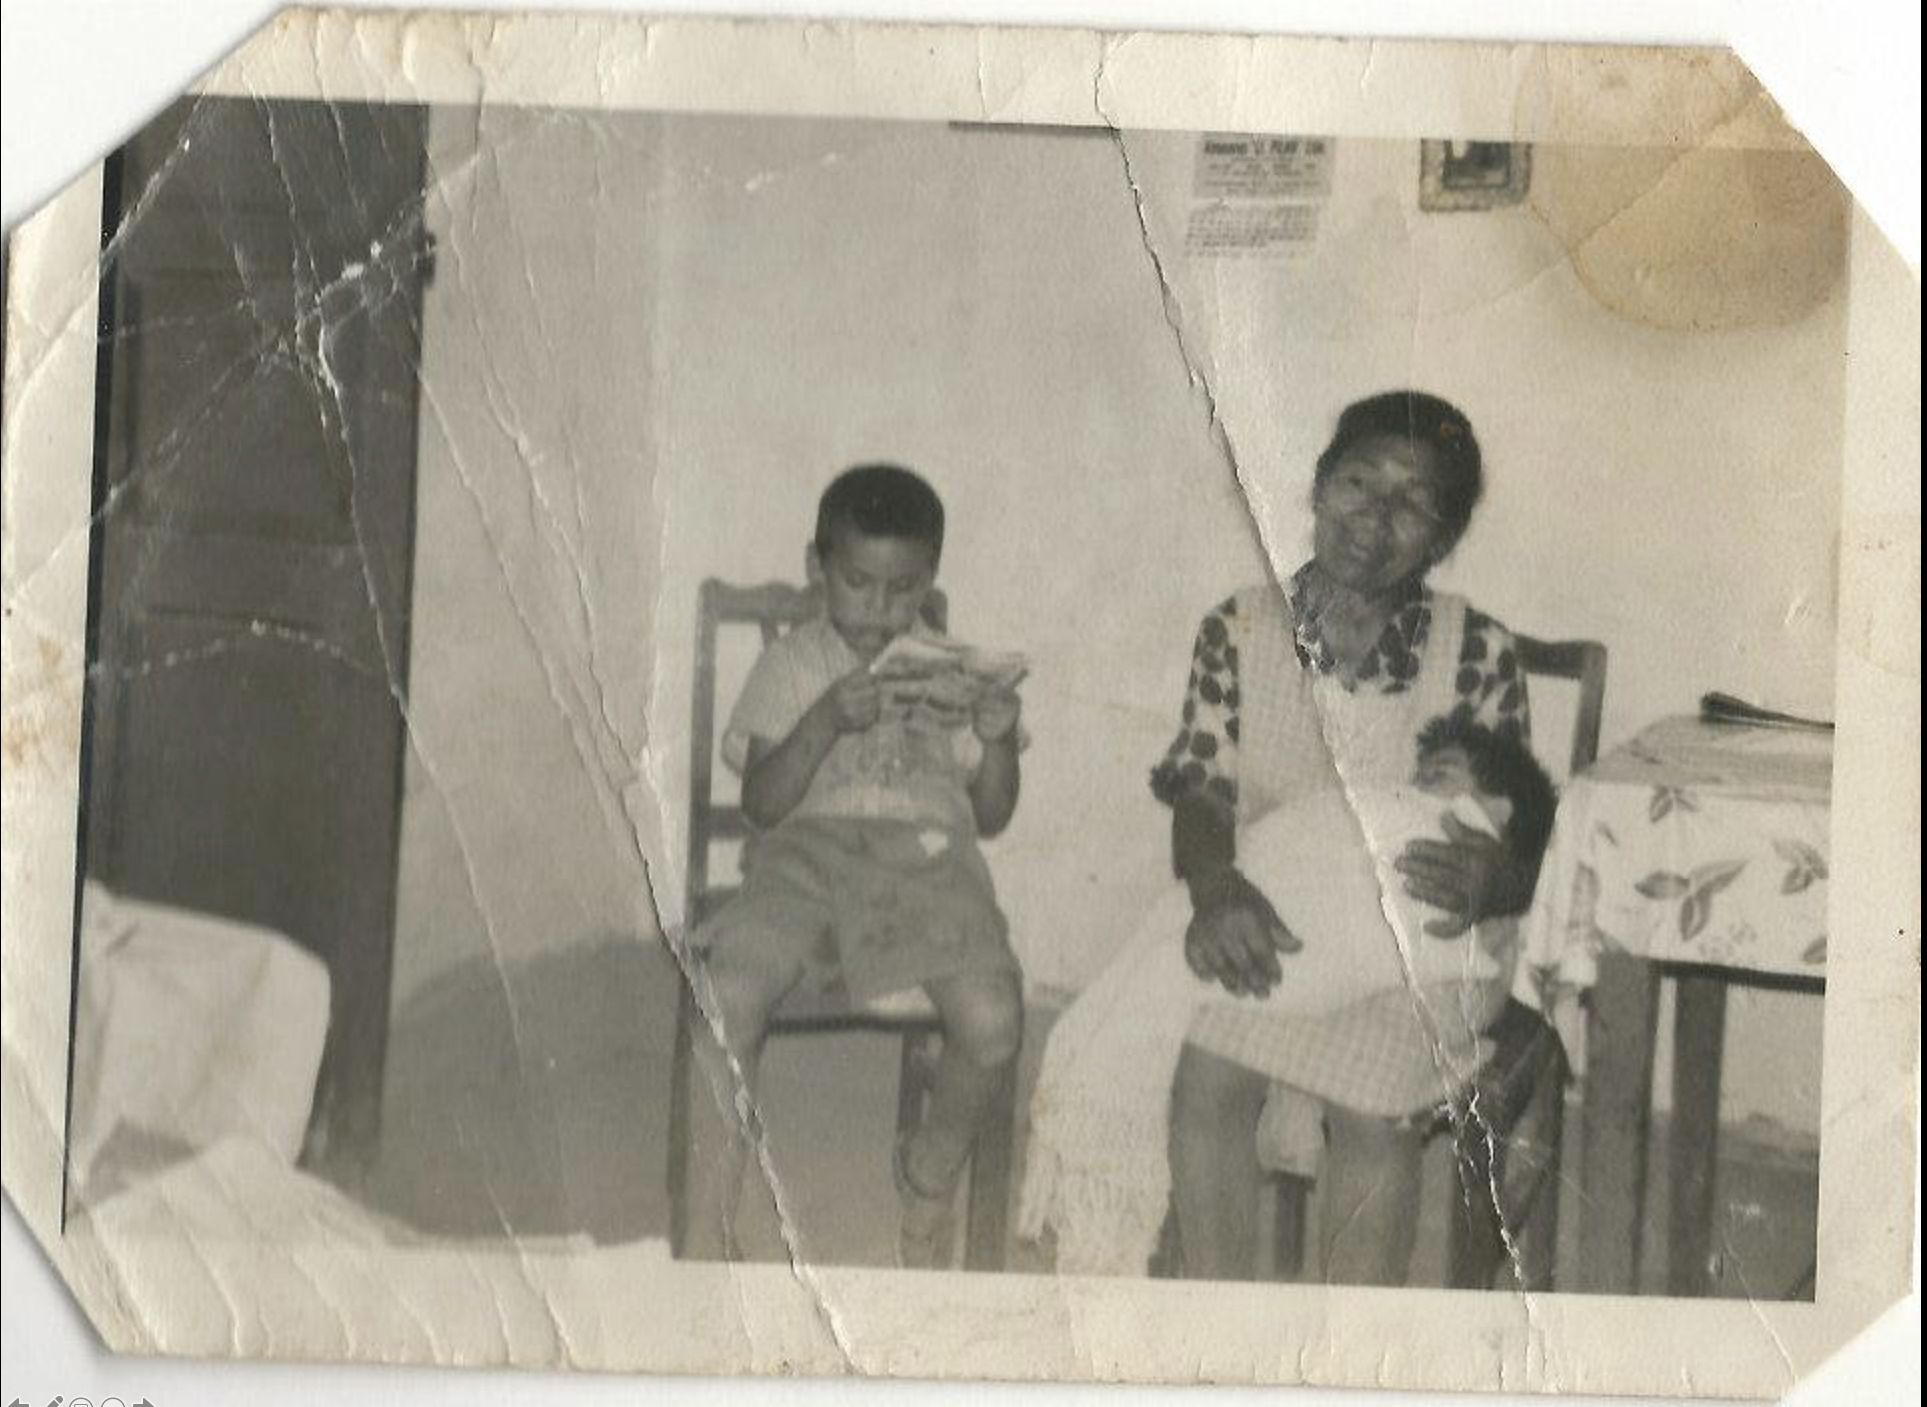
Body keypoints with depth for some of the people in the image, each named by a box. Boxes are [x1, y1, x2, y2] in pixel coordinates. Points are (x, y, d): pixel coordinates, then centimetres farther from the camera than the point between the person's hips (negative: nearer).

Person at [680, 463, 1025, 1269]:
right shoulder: (791, 667, 14)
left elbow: (993, 816, 16)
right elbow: (762, 803, 1)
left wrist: (998, 740, -3)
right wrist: (825, 722, -13)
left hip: (929, 853, 1)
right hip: (810, 847, -1)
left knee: (993, 1022, -27)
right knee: (729, 995, -32)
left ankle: (931, 1176, 5)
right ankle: (710, 1225, -18)